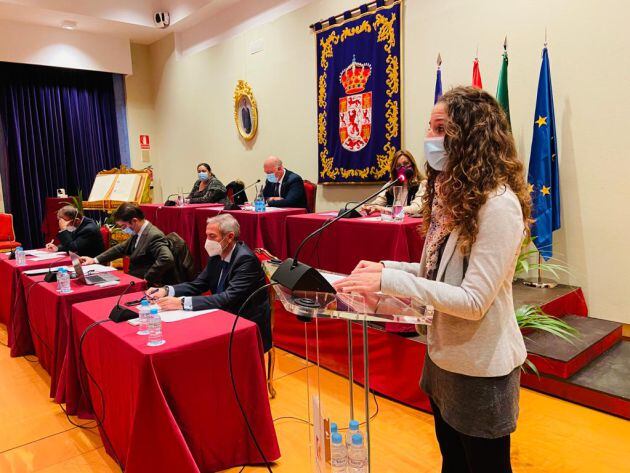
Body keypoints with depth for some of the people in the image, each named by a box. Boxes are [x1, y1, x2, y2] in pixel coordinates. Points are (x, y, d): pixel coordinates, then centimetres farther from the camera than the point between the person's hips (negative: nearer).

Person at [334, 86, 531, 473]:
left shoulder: (498, 203, -23)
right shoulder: (449, 192, 6)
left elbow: (474, 300, -26)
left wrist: (388, 280, -29)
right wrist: (387, 267, -5)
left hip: (480, 366, -8)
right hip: (443, 355, 8)